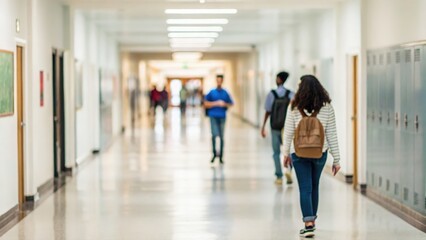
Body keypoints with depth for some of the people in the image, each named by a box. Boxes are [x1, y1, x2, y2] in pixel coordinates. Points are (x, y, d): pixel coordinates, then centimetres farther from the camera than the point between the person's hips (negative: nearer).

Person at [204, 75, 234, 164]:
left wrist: (225, 104, -7)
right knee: (214, 134, -17)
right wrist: (216, 103, -8)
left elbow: (231, 104, 13)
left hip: (222, 116, 2)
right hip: (213, 116, -2)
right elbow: (206, 104, 2)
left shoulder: (225, 93, 7)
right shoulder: (212, 92, 4)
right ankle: (214, 153, -1)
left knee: (221, 136, 5)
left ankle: (221, 156, 14)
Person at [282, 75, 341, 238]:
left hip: (299, 153, -2)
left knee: (305, 189, 2)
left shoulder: (294, 108, -10)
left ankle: (309, 224, -8)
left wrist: (286, 153, 11)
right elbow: (332, 134, -5)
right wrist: (336, 159, 0)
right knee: (314, 186, 20)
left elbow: (288, 133, -3)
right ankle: (312, 219, 32)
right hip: (320, 153, 2)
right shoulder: (326, 108, -7)